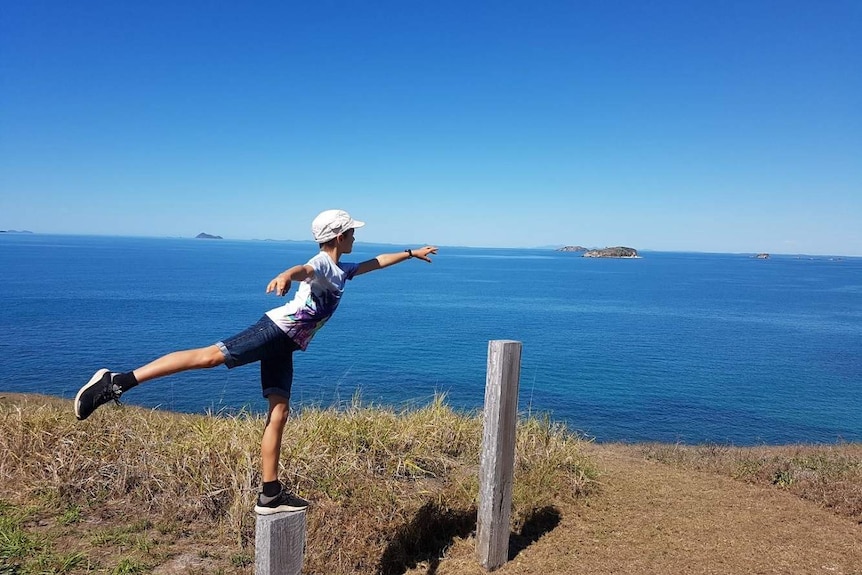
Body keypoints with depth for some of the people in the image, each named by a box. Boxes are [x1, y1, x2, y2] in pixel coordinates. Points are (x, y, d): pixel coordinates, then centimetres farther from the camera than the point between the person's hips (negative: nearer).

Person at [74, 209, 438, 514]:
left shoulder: (342, 271, 24)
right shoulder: (321, 263, -3)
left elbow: (374, 263, 40)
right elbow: (303, 270, -28)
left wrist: (411, 253, 46)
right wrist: (285, 276, -51)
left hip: (285, 346, 8)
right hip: (277, 329, -8)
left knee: (279, 412, 1)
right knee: (210, 356, -21)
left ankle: (270, 496, 1)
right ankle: (118, 381, -19)